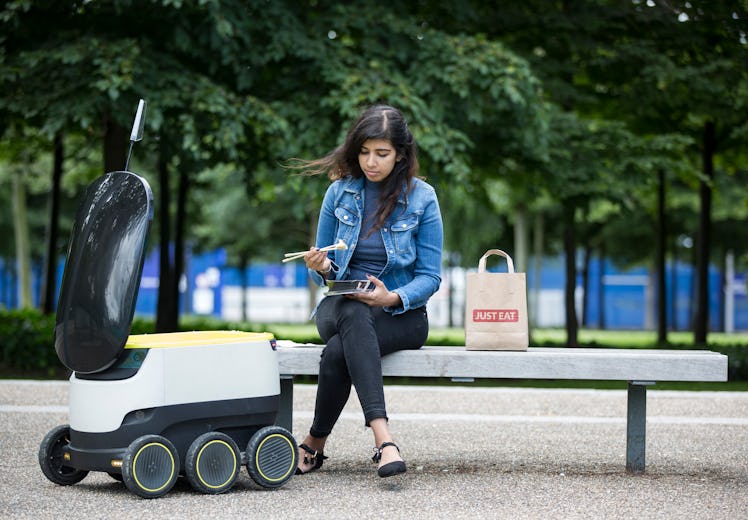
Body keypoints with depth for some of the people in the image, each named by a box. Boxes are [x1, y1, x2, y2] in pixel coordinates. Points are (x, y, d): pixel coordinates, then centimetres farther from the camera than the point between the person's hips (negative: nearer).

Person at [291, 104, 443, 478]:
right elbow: (324, 269, 10)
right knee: (354, 316, -39)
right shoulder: (340, 191, 4)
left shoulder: (422, 198, -3)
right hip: (341, 306, 2)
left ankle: (315, 443, -22)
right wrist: (322, 268, -15)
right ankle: (382, 438, -49)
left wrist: (393, 298, -23)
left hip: (402, 313, -1)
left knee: (338, 351, -36)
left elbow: (429, 277, -3)